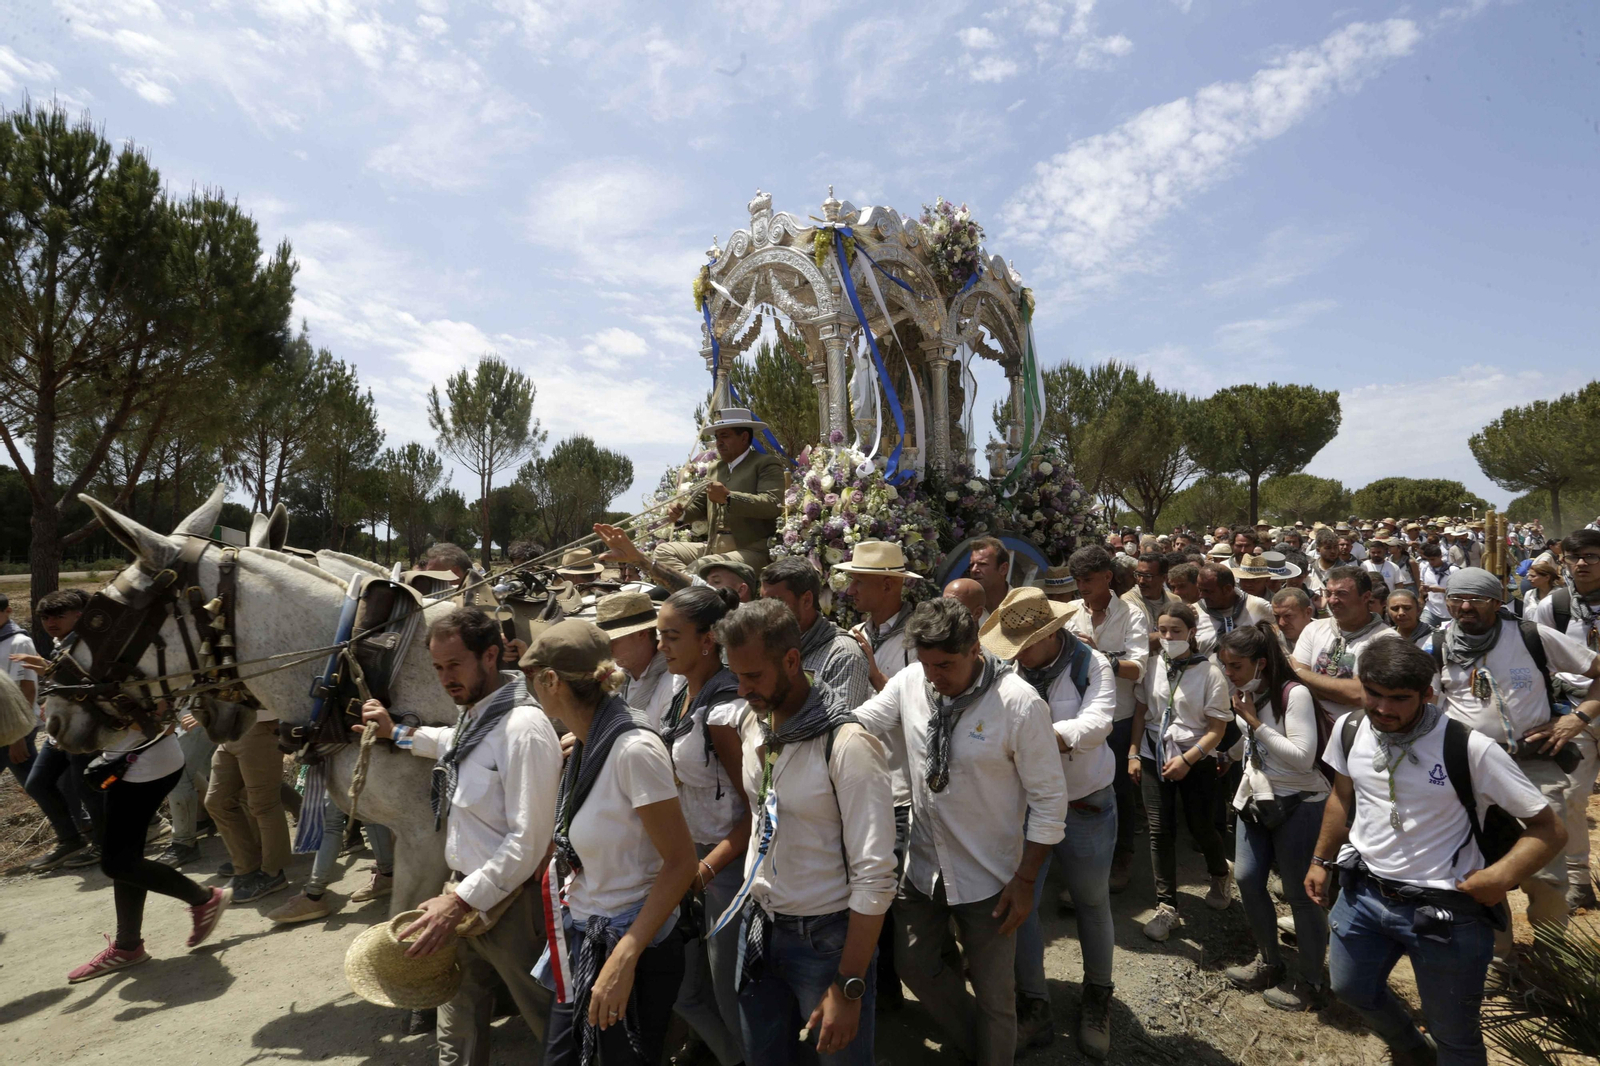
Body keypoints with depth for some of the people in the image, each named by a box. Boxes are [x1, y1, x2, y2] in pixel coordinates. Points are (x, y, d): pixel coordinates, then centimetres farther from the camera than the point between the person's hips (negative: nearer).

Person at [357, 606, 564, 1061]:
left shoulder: (523, 728, -24)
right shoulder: (472, 714, 4)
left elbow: (529, 841, -25)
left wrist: (460, 901, -23)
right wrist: (396, 733, 27)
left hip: (509, 904, -9)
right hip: (465, 891, 9)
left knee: (552, 1024, 9)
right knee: (457, 1038, 21)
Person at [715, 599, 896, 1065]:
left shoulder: (846, 745, -23)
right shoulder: (750, 724, -3)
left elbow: (875, 877, -21)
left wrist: (849, 988, -19)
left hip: (826, 938, -5)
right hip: (758, 925, 6)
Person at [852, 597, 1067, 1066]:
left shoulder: (1020, 703, -22)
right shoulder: (909, 683, -11)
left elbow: (1048, 799, -15)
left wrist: (1025, 880, -12)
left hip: (988, 877, -4)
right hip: (922, 864, 5)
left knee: (993, 993, 14)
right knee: (915, 965, 21)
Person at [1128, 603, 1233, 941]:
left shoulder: (1209, 672, -12)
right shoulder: (1153, 668, -1)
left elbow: (1217, 728, -11)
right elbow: (1140, 712, 8)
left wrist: (1187, 760, -18)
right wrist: (1134, 754, 3)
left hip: (1196, 759, -3)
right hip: (1154, 756, 3)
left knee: (1200, 826, 10)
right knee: (1160, 830, 2)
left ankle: (1219, 876, 43)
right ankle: (1166, 907, 11)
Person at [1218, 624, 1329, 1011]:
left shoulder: (1294, 694, -18)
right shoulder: (1248, 696, 6)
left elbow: (1303, 757, -24)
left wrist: (1255, 722, -22)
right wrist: (1245, 791, 17)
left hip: (1297, 805, -7)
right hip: (1256, 801, 7)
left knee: (1300, 893, 1)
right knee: (1246, 879, 6)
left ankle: (1310, 983, 18)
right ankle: (1268, 963, 26)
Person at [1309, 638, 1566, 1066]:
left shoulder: (1469, 748, -21)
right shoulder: (1349, 730, -6)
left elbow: (1549, 827, -14)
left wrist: (1503, 875, -29)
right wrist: (1322, 860, 14)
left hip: (1445, 911, -5)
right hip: (1363, 891, 5)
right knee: (1350, 988, 22)